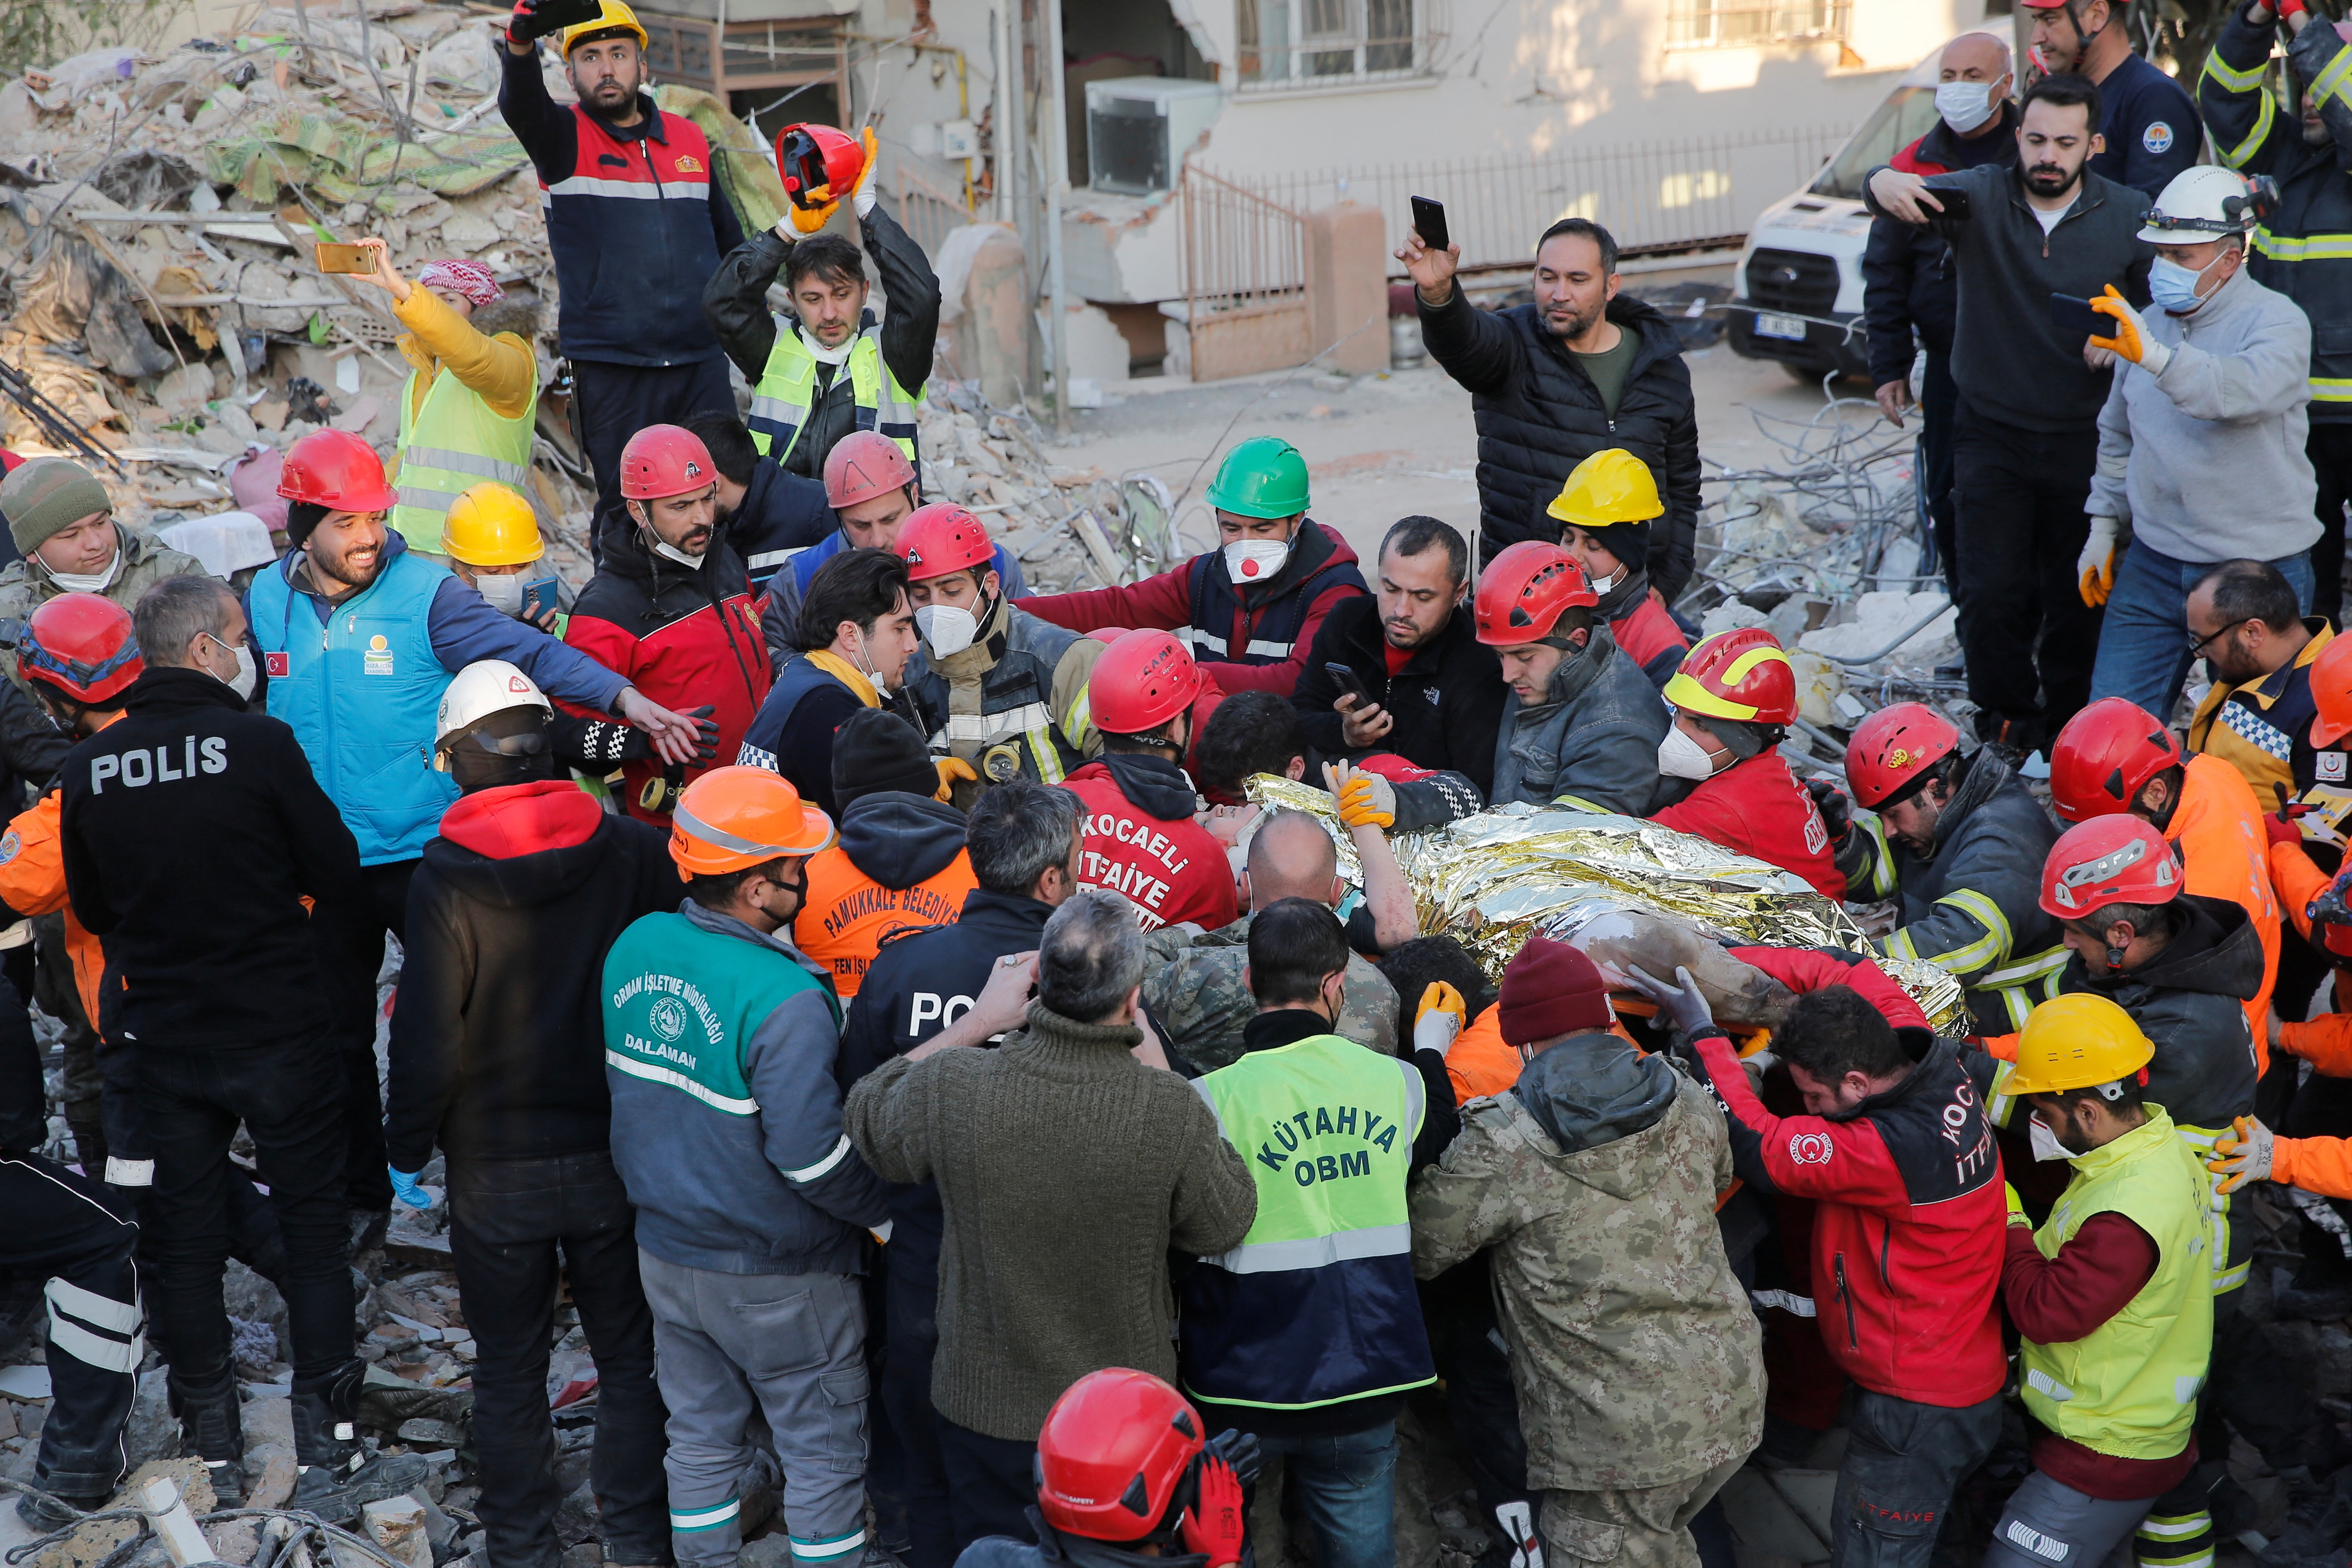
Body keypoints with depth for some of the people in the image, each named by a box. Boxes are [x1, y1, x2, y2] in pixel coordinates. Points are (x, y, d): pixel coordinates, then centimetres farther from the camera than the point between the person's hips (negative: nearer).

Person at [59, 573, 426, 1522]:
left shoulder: (89, 768, -2)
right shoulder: (258, 743, -15)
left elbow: (92, 909, 10)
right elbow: (339, 879, -10)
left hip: (162, 1041, 4)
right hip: (280, 1032, -4)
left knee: (186, 1239, 14)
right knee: (314, 1231, 7)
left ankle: (214, 1451, 23)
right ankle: (328, 1457, 9)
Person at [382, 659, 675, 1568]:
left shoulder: (444, 879, -15)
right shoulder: (634, 851, -9)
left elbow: (428, 1036, -13)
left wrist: (406, 1150, 1)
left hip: (496, 1170, -1)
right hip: (615, 1154, 1)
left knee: (509, 1367, 15)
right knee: (628, 1356, 15)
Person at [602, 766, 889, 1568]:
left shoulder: (634, 947, -5)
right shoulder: (785, 1000, -27)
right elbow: (809, 1155, -27)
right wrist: (882, 1210, -11)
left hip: (666, 1252, 7)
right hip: (779, 1277, -7)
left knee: (701, 1438, 22)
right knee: (824, 1456, 11)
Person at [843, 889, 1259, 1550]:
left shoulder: (950, 1087, -23)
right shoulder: (1172, 1110, -27)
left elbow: (868, 1117, 1)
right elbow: (1225, 1225, -8)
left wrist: (979, 1019, 2)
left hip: (985, 1403, 1)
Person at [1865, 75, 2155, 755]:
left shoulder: (2129, 215, -2)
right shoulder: (1980, 196, -6)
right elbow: (1923, 195, -25)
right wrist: (1886, 183, -49)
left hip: (2085, 439, 1)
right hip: (1992, 436, -1)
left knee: (2078, 596, 8)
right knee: (1992, 591, -2)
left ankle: (2068, 721, 27)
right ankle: (2006, 715, 18)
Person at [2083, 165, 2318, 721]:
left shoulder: (2277, 321, -9)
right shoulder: (2147, 325, 10)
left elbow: (2247, 389, -32)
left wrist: (2156, 357, -45)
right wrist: (2103, 526, 15)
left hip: (2259, 571, -5)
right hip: (2153, 564, 5)